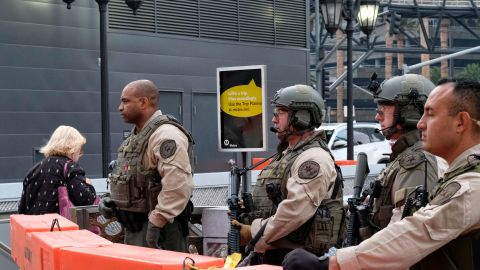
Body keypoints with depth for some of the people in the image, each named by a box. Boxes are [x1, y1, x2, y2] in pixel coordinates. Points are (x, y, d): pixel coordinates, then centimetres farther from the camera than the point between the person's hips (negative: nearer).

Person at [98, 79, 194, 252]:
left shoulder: (165, 134, -17)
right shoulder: (135, 136, 16)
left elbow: (179, 184, -27)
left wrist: (156, 222, -24)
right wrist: (113, 201, 10)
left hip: (158, 230, -10)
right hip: (134, 228, 10)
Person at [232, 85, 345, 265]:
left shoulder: (313, 159, -15)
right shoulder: (285, 155, 18)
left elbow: (295, 212, -24)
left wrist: (253, 232, -14)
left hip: (299, 257, -9)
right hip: (273, 254, 9)